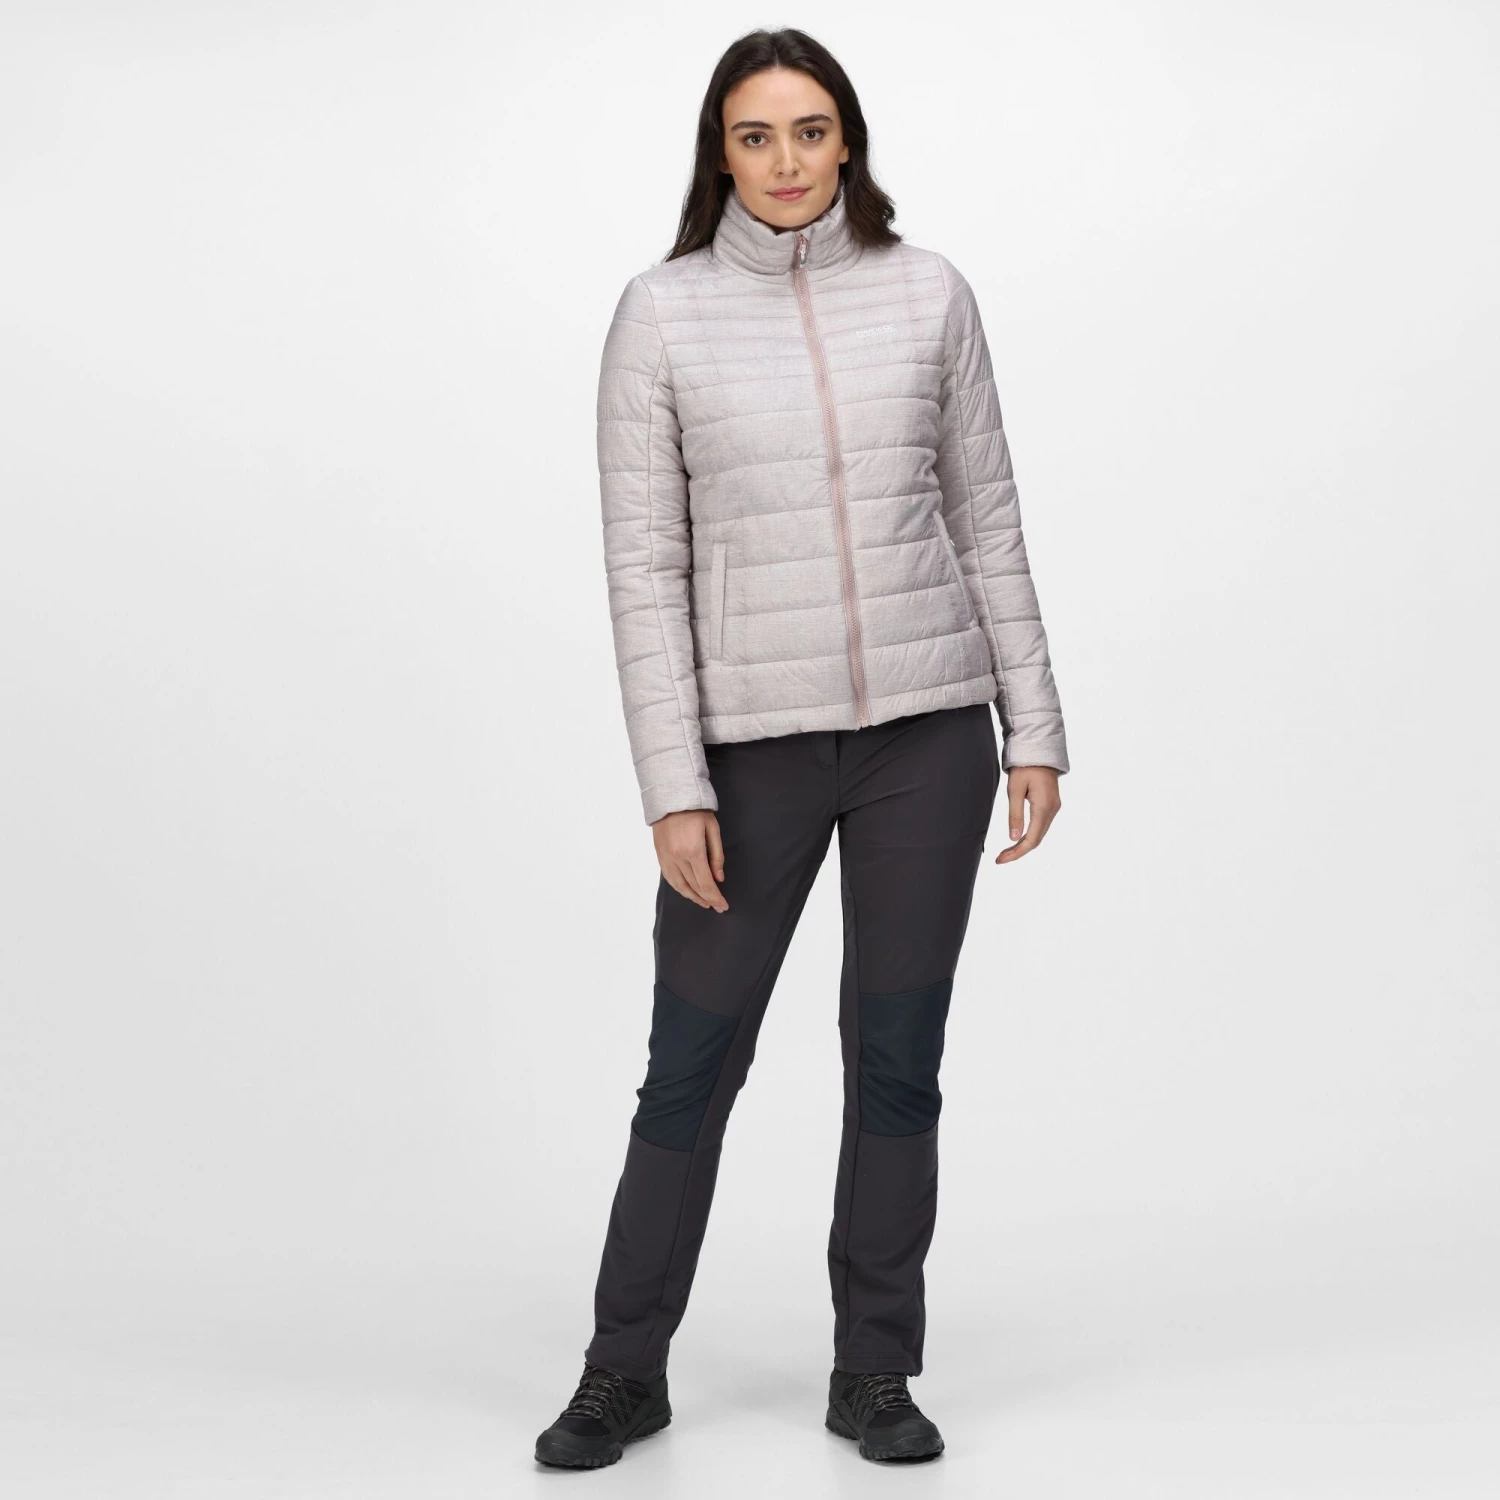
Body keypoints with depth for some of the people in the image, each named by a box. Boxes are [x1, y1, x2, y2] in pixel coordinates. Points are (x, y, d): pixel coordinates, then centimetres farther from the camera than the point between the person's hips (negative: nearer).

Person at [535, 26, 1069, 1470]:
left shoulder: (928, 293, 3)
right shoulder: (662, 313, -2)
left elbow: (985, 521, 7)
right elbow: (644, 564, -5)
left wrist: (1032, 725, 4)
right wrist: (673, 787, -10)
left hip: (928, 728, 2)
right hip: (754, 740, -1)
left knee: (896, 1059, 8)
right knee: (692, 1063, 7)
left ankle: (873, 1376, 23)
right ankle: (625, 1370, 25)